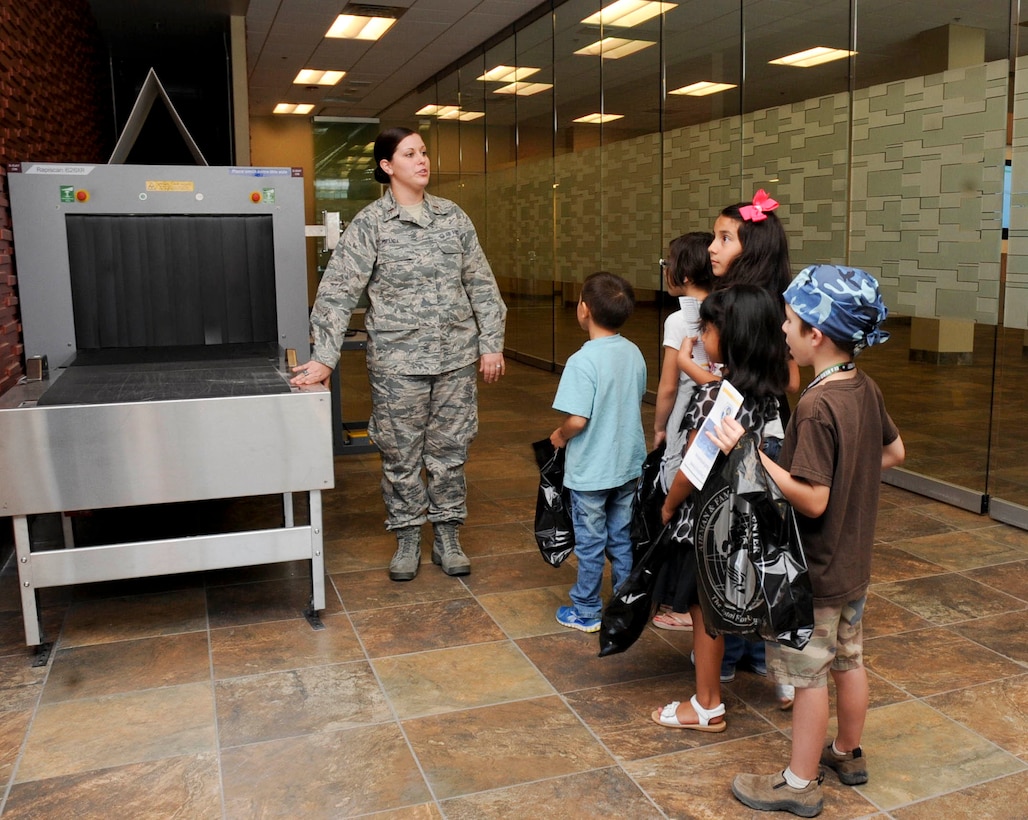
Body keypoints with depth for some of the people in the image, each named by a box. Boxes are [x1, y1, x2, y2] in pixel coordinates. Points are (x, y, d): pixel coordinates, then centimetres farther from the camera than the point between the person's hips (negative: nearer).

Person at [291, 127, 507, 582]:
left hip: (456, 358, 3)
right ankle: (407, 539, 25)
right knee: (401, 456, 7)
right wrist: (324, 358, -18)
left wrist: (491, 344, 4)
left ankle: (447, 538, 25)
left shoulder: (453, 217, 6)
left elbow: (482, 284, 9)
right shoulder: (370, 224, -5)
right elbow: (337, 291, -10)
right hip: (397, 361, -3)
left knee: (450, 451, 10)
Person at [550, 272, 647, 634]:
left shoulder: (583, 360, -23)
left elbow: (577, 419, -26)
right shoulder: (634, 354, -1)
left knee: (590, 544, 9)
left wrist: (560, 435, -6)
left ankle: (586, 612, 23)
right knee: (622, 539, 18)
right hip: (628, 465, 6)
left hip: (591, 471, -6)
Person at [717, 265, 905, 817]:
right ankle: (848, 753, 42)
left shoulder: (816, 406, -28)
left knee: (808, 674, 7)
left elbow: (812, 500, -28)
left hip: (814, 569, -8)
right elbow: (895, 452, 14)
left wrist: (753, 454, -29)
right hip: (854, 561, 8)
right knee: (849, 660, 23)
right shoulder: (866, 390, -1)